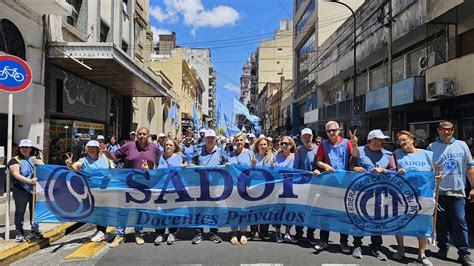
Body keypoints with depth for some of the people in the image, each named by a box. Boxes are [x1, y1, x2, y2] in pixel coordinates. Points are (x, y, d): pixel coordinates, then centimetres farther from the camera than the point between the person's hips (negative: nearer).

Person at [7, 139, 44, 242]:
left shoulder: (36, 158, 9)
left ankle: (35, 230, 22)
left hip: (36, 190, 3)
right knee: (20, 211, 3)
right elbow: (16, 175, -13)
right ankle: (19, 233, 14)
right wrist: (29, 181, -25)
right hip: (21, 191, -2)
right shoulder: (15, 160, -1)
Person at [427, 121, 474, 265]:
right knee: (441, 223, 8)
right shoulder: (432, 147, 3)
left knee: (459, 223, 0)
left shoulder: (462, 145, 8)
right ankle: (443, 248, 22)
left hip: (458, 192, 1)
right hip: (438, 192, 0)